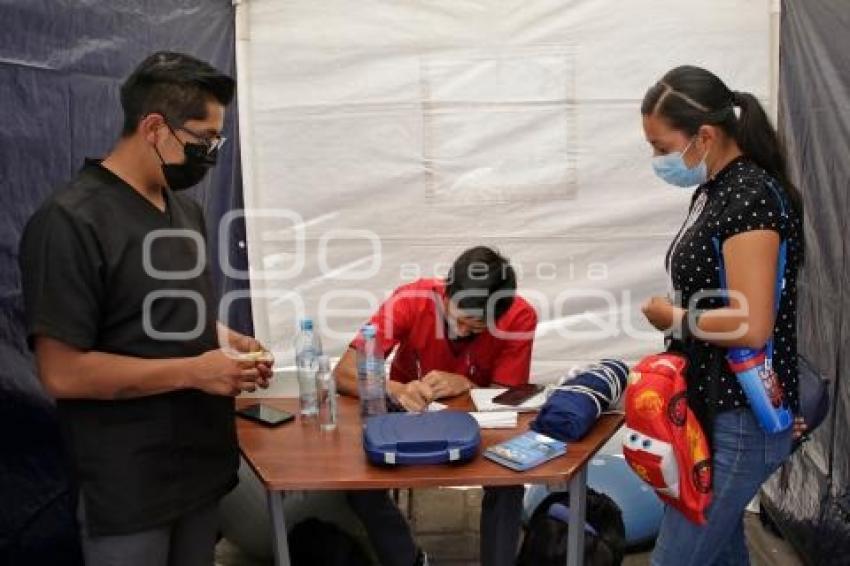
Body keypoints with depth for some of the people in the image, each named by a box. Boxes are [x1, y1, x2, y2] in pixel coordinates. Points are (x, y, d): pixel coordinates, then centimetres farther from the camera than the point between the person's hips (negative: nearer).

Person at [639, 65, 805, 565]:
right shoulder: (714, 190, 10)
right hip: (715, 406, 9)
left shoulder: (752, 196, -19)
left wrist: (672, 319, -11)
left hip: (742, 419, -9)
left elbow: (751, 327, -25)